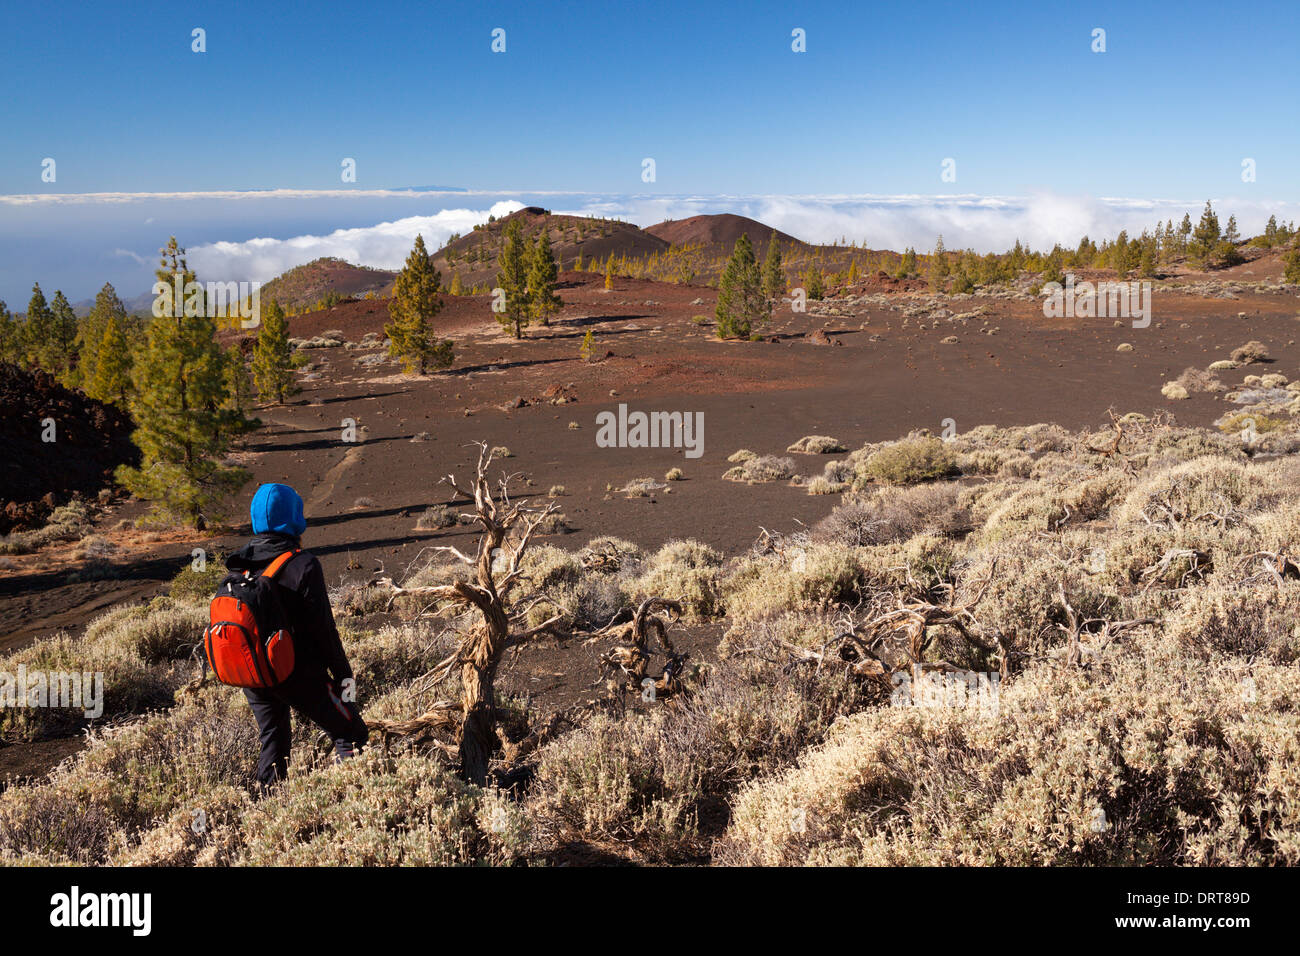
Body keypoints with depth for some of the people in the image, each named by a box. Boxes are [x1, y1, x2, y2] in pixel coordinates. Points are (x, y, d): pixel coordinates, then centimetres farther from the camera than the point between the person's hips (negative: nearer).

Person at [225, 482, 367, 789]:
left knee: (273, 741, 22)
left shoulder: (239, 564, 2)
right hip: (297, 673, -6)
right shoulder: (303, 565, -16)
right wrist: (343, 674, -4)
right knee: (352, 735, 5)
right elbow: (323, 628, -14)